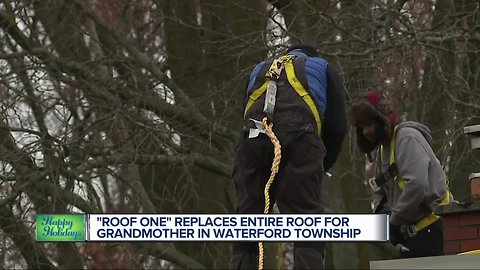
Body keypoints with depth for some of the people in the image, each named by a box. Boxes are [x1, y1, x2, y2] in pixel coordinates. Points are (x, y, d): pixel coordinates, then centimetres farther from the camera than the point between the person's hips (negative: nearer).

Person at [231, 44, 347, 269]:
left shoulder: (260, 70, 38)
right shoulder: (323, 68, 29)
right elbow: (337, 126, 19)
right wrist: (322, 166, 32)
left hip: (253, 139, 3)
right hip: (299, 138, -3)